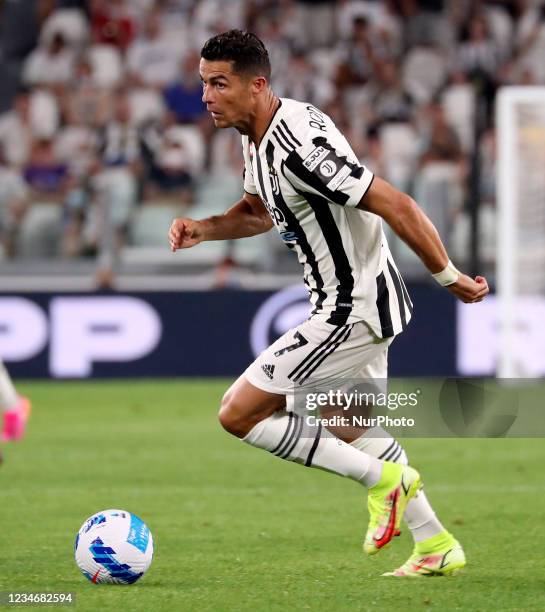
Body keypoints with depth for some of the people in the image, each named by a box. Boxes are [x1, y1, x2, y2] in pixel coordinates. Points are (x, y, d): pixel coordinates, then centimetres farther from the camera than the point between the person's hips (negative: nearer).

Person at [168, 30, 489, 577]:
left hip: (352, 311, -10)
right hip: (351, 303, 10)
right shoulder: (256, 136, 4)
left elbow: (395, 206, -26)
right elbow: (259, 212, 22)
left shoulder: (300, 144, -28)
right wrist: (204, 229, 3)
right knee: (352, 429, 24)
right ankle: (437, 547, 34)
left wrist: (450, 279, -19)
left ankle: (383, 479, 0)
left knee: (239, 413, -9)